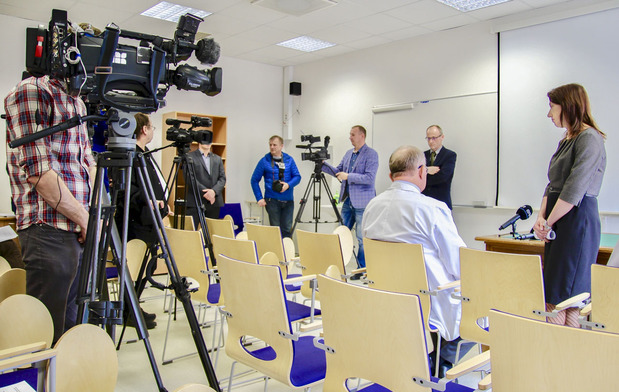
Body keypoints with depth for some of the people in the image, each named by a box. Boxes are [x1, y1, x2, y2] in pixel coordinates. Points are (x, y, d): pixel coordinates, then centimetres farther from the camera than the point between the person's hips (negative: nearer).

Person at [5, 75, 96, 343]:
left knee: (72, 328, 15)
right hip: (50, 231, -8)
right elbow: (39, 172, -16)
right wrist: (87, 219, -12)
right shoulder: (31, 92, -8)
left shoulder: (77, 102, 18)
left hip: (82, 230, 8)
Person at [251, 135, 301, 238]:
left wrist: (288, 185, -15)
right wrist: (259, 198, -5)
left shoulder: (289, 160, 7)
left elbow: (297, 176, 5)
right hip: (272, 200, -2)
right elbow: (254, 180, 2)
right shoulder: (264, 161, 0)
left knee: (287, 229, 5)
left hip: (288, 200, 2)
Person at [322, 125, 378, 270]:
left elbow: (370, 178, -18)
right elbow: (338, 171, 19)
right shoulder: (348, 153, 15)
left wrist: (348, 176, -18)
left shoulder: (371, 154, -9)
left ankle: (362, 270, 12)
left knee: (362, 239, 0)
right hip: (347, 201, 7)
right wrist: (323, 165, 6)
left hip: (362, 203, -7)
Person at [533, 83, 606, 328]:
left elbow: (574, 191, -18)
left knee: (561, 294, -5)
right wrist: (541, 216, 0)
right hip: (559, 222, 9)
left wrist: (548, 223, -9)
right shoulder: (566, 141, 17)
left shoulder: (589, 139, -11)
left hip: (578, 218, -9)